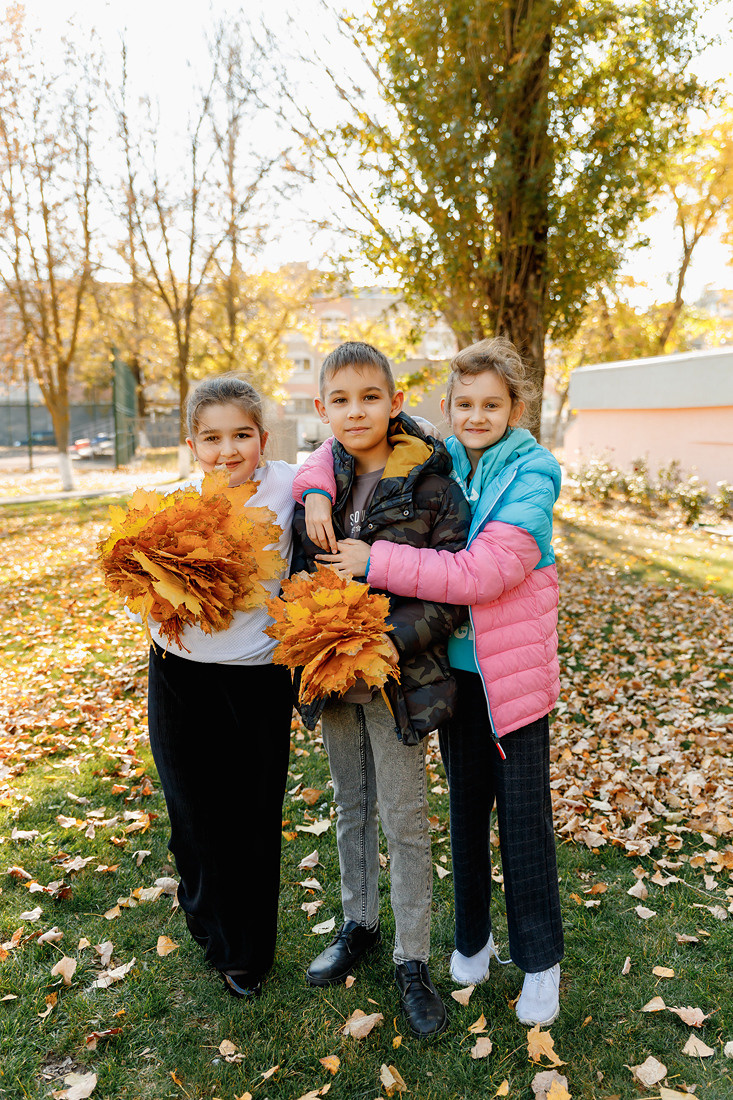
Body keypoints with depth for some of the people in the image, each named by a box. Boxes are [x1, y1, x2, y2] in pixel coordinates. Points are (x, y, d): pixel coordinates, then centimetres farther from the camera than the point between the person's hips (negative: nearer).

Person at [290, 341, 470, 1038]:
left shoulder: (430, 484, -13)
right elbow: (297, 572, 9)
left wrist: (387, 639, -22)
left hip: (400, 678, -4)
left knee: (405, 822, 8)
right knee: (350, 806, 21)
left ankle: (412, 961, 30)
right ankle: (359, 924, 44)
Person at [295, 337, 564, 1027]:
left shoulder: (531, 475, -15)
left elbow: (482, 572, -26)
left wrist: (377, 562, -24)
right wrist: (317, 491, -14)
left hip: (515, 670, -4)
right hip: (453, 664, 4)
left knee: (523, 814, 6)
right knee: (466, 806, 17)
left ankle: (540, 959, 29)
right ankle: (472, 938, 38)